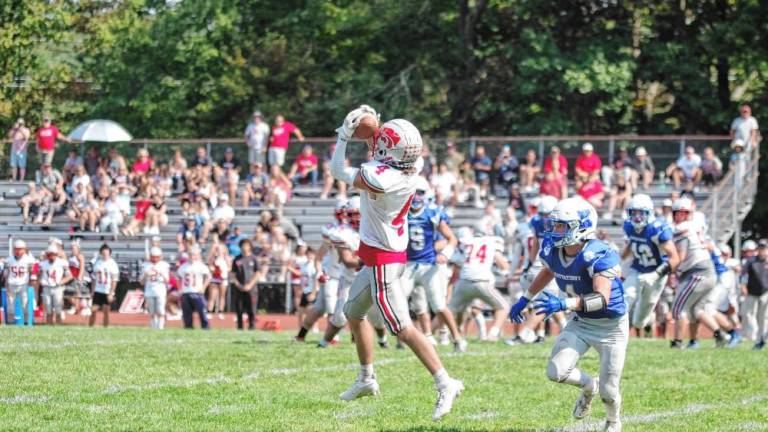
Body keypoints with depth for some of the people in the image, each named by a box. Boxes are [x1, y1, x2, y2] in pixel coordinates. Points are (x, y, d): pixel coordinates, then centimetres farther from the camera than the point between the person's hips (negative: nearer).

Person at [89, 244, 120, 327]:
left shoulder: (112, 264, -5)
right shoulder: (97, 263, 7)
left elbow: (114, 280, -7)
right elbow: (94, 278, 13)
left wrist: (111, 293, -13)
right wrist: (92, 291, 9)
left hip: (108, 292, -3)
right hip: (97, 291, 3)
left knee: (106, 311, 0)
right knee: (93, 310, -1)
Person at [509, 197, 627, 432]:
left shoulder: (598, 255, -32)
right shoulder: (553, 249, -11)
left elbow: (602, 298, -43)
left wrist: (564, 304, -54)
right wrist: (525, 300, 18)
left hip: (611, 326, -6)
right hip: (581, 323, 6)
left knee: (608, 391, 0)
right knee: (556, 372, -13)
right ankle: (589, 386, 22)